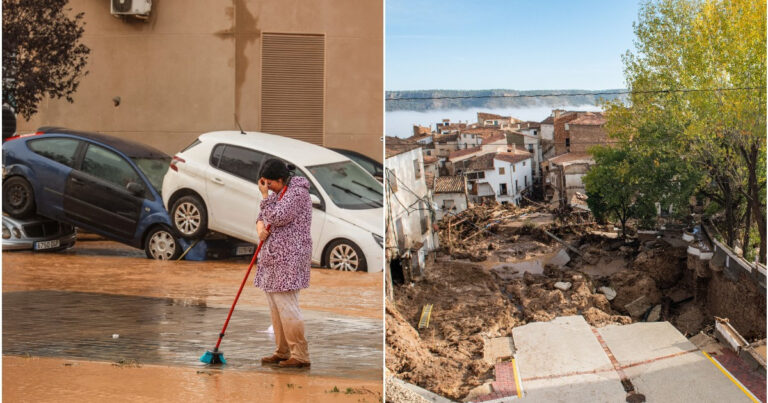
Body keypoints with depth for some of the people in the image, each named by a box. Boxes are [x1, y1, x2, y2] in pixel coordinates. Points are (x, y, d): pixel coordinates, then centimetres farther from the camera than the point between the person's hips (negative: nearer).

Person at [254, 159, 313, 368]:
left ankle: (300, 356, -6)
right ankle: (282, 352, 19)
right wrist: (261, 227, 0)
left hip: (289, 258, -10)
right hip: (274, 257, 10)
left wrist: (265, 196, -10)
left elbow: (278, 217, -20)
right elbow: (262, 216, 22)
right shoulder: (277, 192, 16)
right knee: (275, 307, 11)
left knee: (286, 306, -11)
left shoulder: (297, 192, -13)